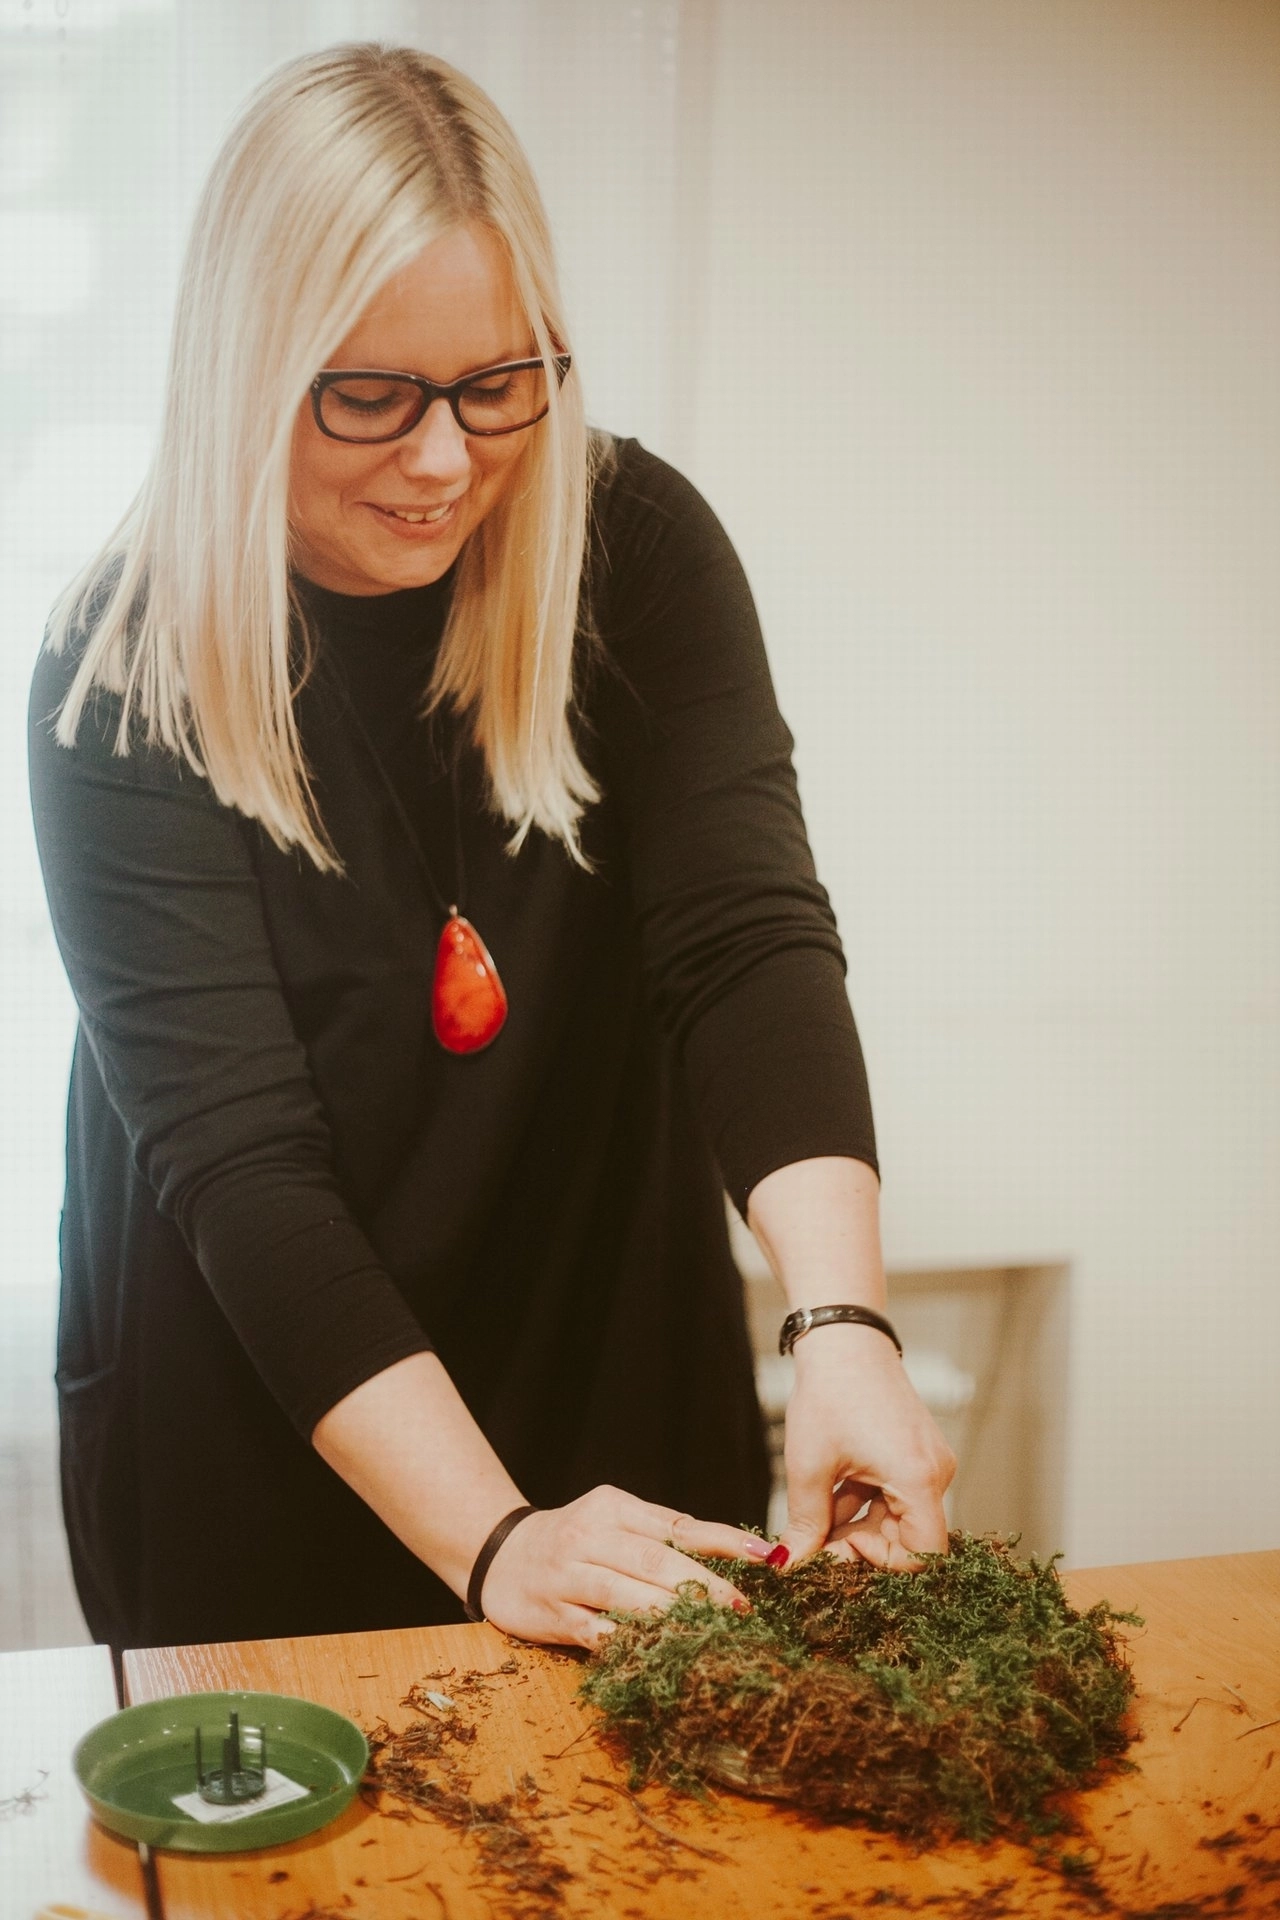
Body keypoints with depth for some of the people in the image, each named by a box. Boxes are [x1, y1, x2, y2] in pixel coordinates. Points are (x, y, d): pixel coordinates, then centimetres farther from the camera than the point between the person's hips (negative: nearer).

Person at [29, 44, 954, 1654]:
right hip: (256, 1447, -2)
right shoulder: (127, 673, -18)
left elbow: (746, 934, -20)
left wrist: (842, 1318, -36)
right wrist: (489, 1536, -33)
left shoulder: (636, 546, -10)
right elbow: (239, 1159, -24)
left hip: (617, 1390, 3)